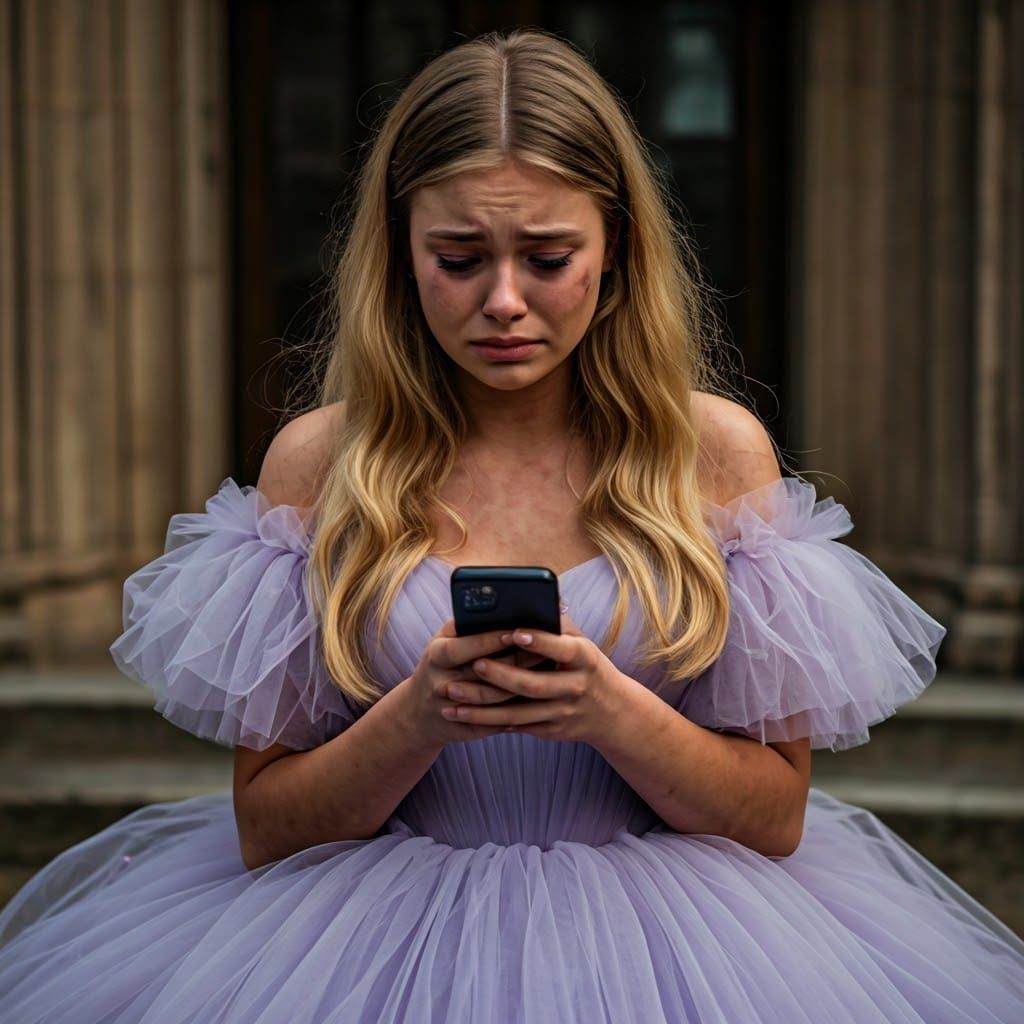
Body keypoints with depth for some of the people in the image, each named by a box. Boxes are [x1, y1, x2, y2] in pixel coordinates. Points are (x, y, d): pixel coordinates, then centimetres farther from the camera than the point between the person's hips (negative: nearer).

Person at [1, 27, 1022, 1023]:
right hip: (389, 934, 0)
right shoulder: (317, 460, 2)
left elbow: (776, 816, 4)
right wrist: (418, 717, -15)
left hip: (655, 934, 0)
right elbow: (265, 827, 4)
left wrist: (613, 714, -14)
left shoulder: (717, 450, 2)